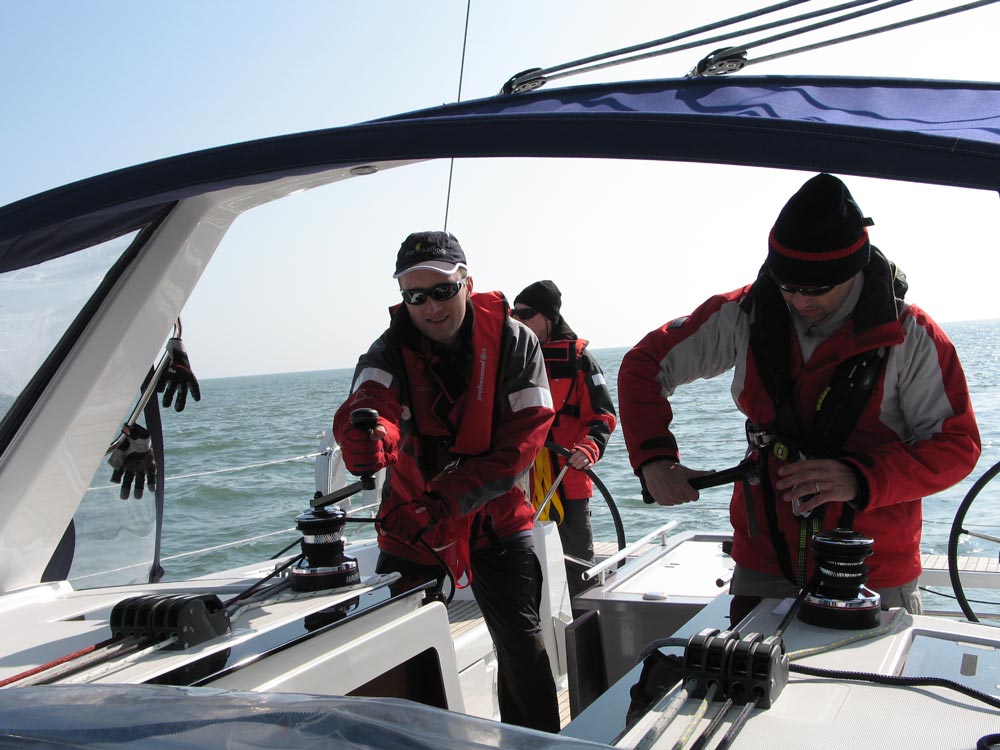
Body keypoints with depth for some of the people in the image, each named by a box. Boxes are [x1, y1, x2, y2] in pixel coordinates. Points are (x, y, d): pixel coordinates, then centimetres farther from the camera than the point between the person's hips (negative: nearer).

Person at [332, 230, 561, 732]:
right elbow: (368, 402, -34)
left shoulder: (513, 340, -13)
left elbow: (524, 436, -18)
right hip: (410, 521, 1)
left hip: (495, 517, -1)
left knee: (522, 644, 3)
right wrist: (365, 436, -60)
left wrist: (450, 500, -26)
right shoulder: (390, 351, -13)